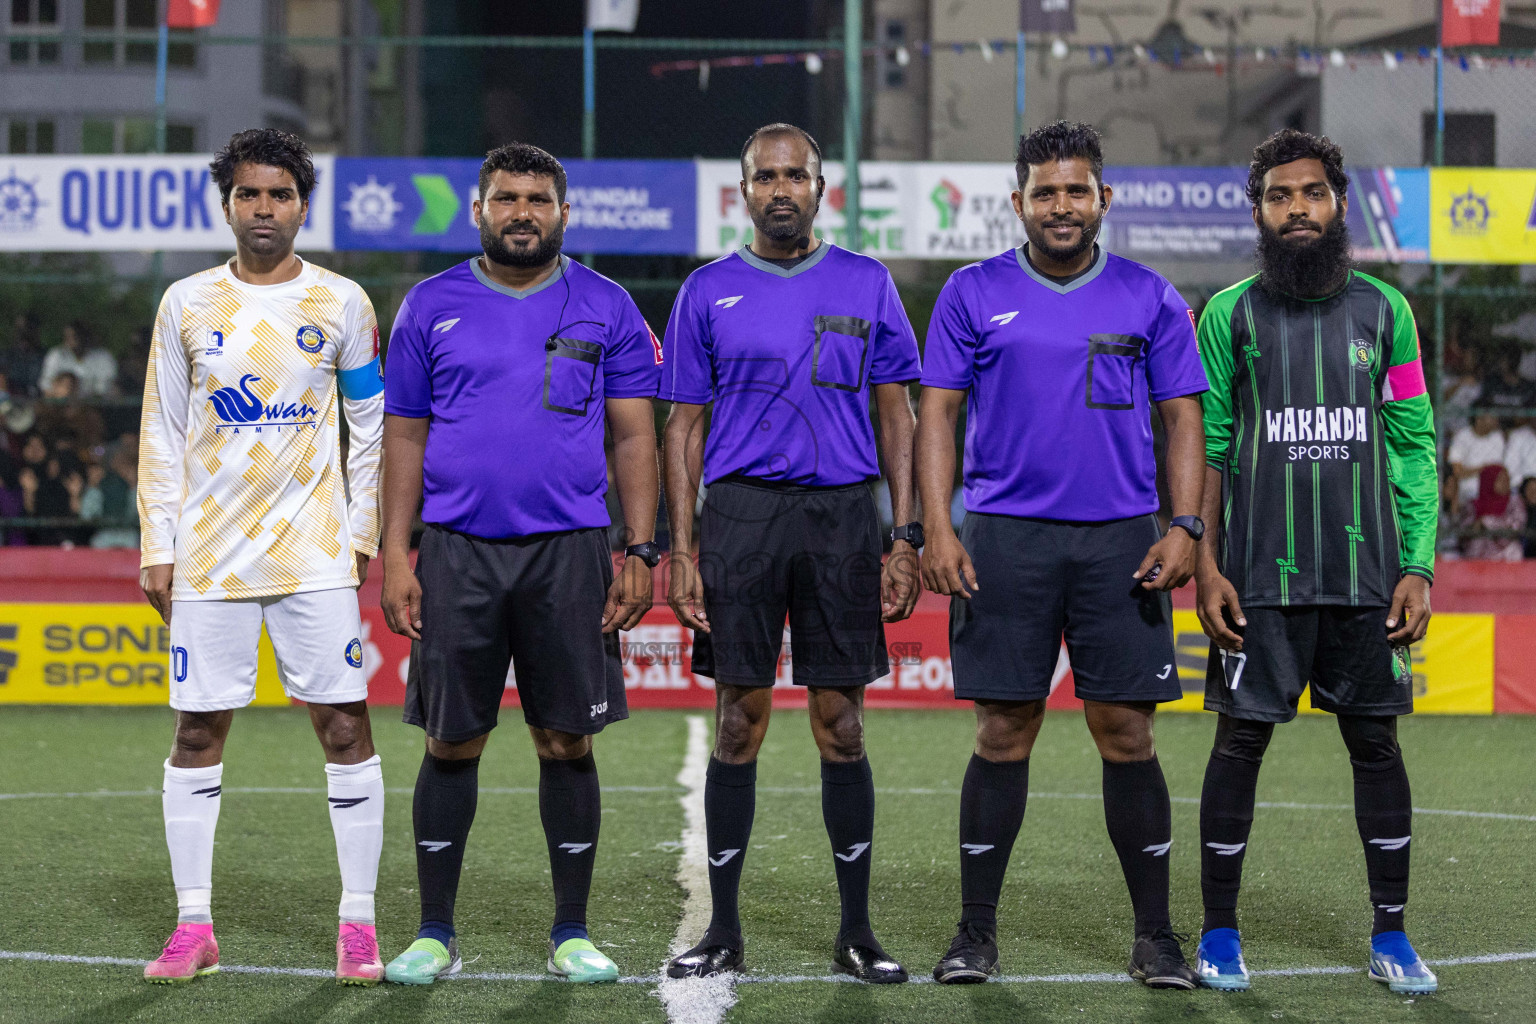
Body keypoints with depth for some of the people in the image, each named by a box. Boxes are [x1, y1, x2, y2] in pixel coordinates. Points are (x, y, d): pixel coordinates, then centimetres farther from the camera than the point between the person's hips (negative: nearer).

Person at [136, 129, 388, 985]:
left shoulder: (341, 303, 4)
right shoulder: (187, 304, 6)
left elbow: (372, 428, 8)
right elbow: (162, 434, 8)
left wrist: (363, 534, 0)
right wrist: (158, 547, 2)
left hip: (315, 553, -1)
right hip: (209, 557, 1)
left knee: (345, 724, -4)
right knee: (198, 733, 2)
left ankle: (360, 923, 2)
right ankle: (194, 926, 10)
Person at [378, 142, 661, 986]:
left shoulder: (606, 309, 6)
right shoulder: (431, 307, 7)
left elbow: (634, 438, 6)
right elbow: (405, 437, 8)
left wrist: (640, 551, -3)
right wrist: (395, 554, 0)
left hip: (569, 550, 0)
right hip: (456, 551, 0)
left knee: (567, 743, 3)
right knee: (451, 743, 4)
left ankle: (571, 933, 13)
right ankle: (435, 933, 12)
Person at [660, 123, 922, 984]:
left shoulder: (866, 284, 8)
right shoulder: (708, 292, 8)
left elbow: (899, 417, 8)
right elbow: (685, 427, 8)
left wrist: (907, 539, 0)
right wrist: (682, 549, -1)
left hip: (842, 513, 0)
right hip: (740, 514, 0)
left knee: (843, 725, 1)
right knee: (740, 723, 1)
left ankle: (857, 931, 9)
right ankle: (724, 930, 8)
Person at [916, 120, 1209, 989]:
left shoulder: (1150, 299, 7)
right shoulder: (975, 295, 5)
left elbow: (1183, 418, 8)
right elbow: (938, 412, 4)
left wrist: (1186, 527, -5)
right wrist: (937, 530, -6)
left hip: (1122, 541, 1)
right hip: (1005, 535, 0)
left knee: (1127, 734, 0)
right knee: (1005, 733, 1)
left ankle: (1156, 935, 8)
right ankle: (976, 932, 10)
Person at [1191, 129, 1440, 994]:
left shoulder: (1384, 310, 7)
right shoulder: (1231, 315, 3)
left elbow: (1415, 446, 7)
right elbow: (1205, 447, 3)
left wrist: (1418, 566, 0)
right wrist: (1205, 564, -5)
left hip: (1369, 576, 2)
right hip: (1262, 576, -2)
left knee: (1376, 742, 5)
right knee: (1242, 740, 0)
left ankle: (1392, 937, 14)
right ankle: (1220, 932, 10)